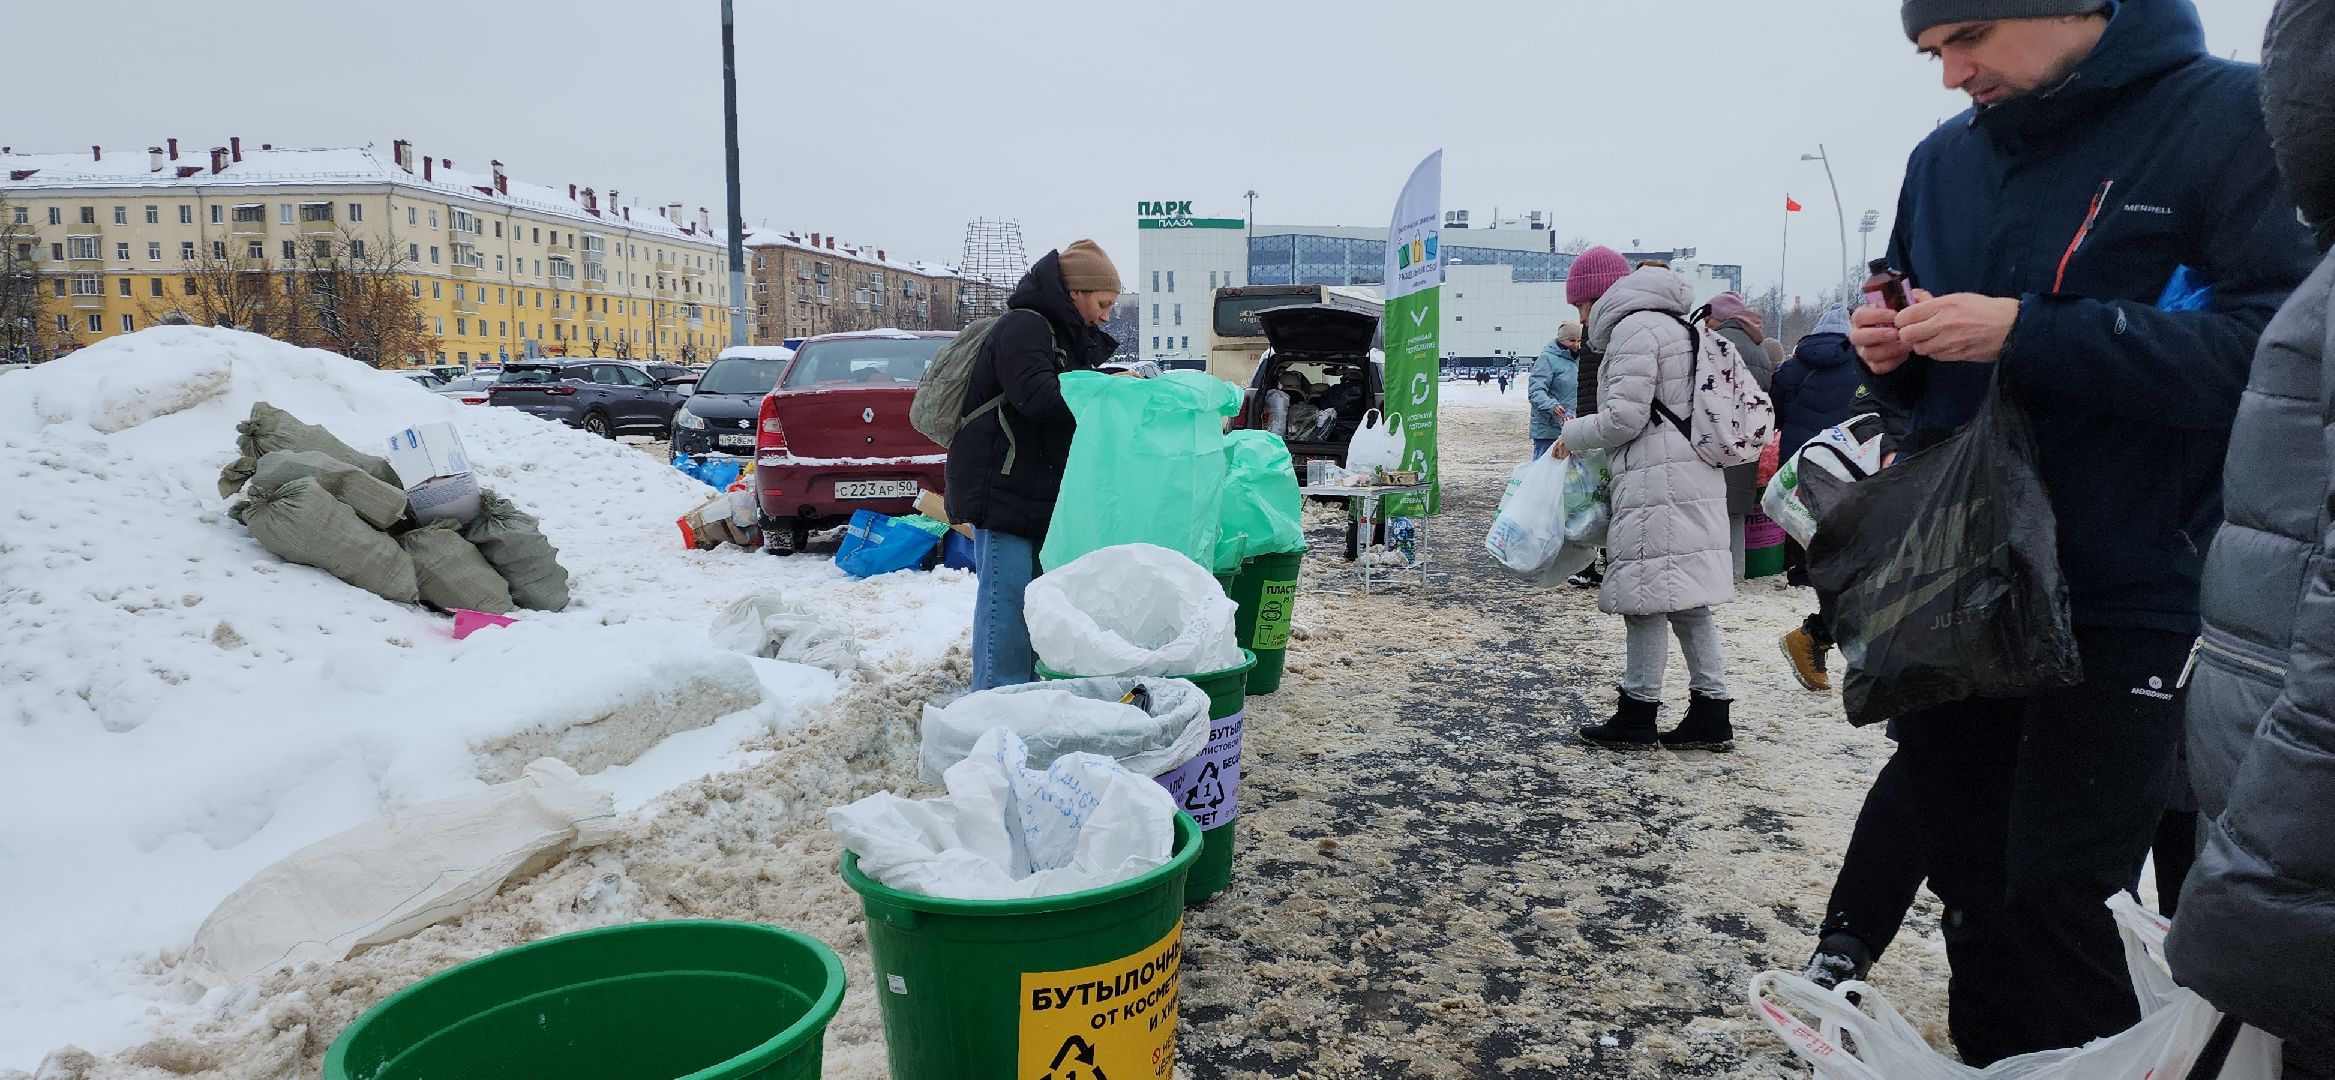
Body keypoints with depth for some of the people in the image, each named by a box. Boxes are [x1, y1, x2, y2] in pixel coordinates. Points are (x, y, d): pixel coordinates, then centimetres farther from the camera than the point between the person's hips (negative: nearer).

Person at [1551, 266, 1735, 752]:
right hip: (1698, 479, 10)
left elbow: (1624, 417, -16)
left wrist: (1573, 435, 1)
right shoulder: (1682, 327, 22)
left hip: (1657, 484, -10)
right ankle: (1711, 715, 14)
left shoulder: (1635, 327, -9)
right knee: (1688, 598, 12)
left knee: (1647, 598, -4)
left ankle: (1637, 717, 4)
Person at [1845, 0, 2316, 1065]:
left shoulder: (2233, 117, -7)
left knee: (2056, 898, -6)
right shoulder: (1943, 158, 12)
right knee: (1970, 878, 13)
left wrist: (2027, 334, -22)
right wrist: (1895, 354, -2)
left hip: (2125, 605, -5)